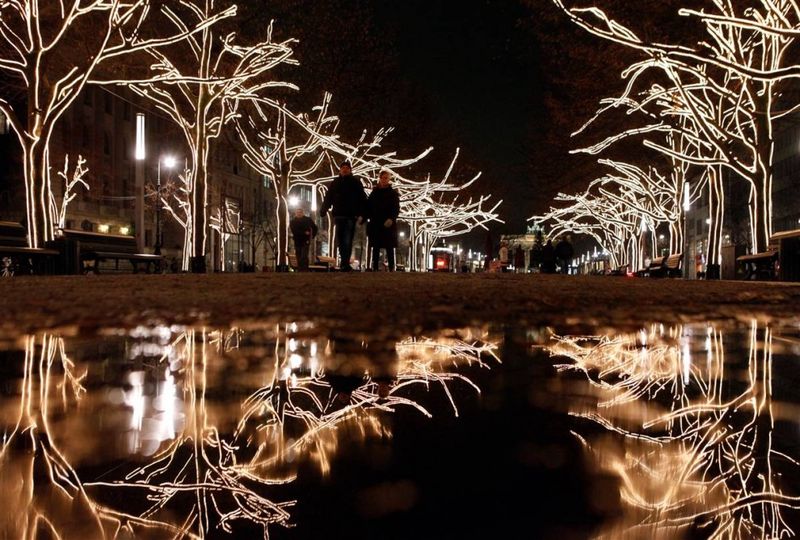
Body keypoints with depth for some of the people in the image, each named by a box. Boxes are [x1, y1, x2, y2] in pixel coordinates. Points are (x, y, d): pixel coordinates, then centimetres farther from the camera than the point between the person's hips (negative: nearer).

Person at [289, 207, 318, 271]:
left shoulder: (308, 220, 2)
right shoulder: (293, 222, 3)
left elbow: (314, 228, 14)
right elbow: (294, 231, -12)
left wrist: (312, 236, 5)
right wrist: (304, 233, -18)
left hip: (305, 241, -2)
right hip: (297, 242, 2)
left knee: (304, 257, -16)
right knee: (299, 258, 6)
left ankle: (305, 270, -18)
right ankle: (300, 271, 13)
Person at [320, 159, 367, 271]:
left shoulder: (356, 182, 5)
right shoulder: (335, 182, 12)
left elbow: (362, 199, -2)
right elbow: (328, 198, 7)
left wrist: (361, 214, -12)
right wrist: (322, 210, -3)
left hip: (351, 216, -3)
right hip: (339, 215, 3)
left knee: (347, 241, -5)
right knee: (340, 240, 3)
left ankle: (345, 263, -3)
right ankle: (345, 262, 14)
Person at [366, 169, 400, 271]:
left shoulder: (393, 193, 5)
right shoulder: (374, 192, 14)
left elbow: (396, 208, -3)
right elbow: (368, 206, 11)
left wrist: (391, 219, -19)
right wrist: (365, 217, -4)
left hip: (388, 224, -3)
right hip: (375, 224, 3)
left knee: (389, 247, -4)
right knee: (375, 247, 2)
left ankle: (391, 268, -5)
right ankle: (375, 268, 4)